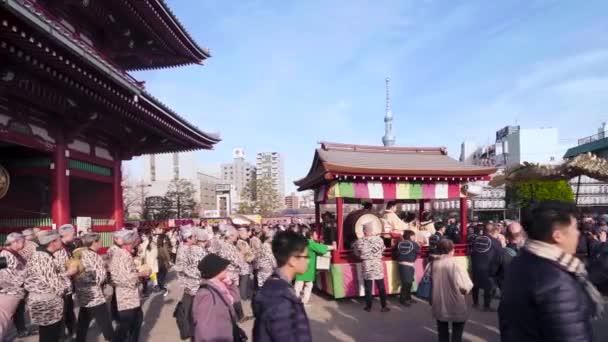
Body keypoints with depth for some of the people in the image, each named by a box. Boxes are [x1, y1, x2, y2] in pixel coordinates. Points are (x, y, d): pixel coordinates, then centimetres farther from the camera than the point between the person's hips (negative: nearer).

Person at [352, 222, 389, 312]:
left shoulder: (359, 242, -11)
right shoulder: (379, 239, -7)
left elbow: (356, 253, 2)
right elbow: (382, 250, 6)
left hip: (367, 267, -1)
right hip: (378, 266, 1)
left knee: (368, 288, 10)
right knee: (381, 287, 11)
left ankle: (368, 307, 18)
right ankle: (384, 307, 16)